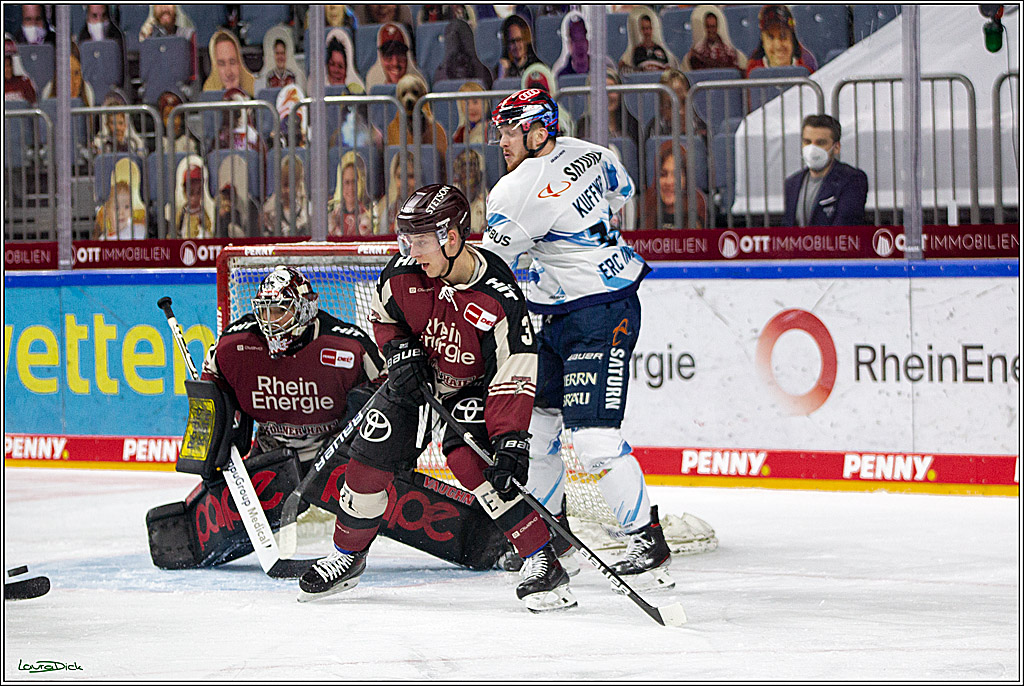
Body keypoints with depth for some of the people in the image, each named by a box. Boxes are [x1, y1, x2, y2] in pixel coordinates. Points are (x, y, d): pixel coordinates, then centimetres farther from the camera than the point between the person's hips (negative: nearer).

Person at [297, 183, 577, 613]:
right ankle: (348, 556, 22)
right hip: (419, 379, 5)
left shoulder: (499, 297, -31)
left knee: (467, 455, -28)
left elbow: (514, 377, -31)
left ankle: (542, 561, -26)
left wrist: (511, 443, -39)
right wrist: (400, 352, -17)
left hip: (475, 387, -5)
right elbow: (382, 318, 4)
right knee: (373, 451, -3)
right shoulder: (402, 274, -19)